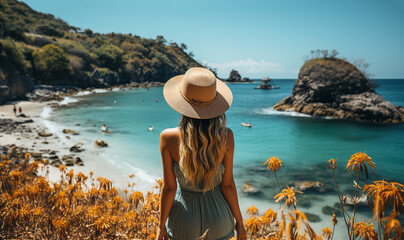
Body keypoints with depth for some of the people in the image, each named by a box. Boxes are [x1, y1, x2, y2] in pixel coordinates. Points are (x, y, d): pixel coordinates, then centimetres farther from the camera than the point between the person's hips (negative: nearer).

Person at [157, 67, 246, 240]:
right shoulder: (226, 137, -21)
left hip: (184, 215, 0)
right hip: (217, 213, 1)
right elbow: (228, 184, -12)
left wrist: (161, 226, 2)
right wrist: (239, 221, 5)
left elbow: (169, 188, -15)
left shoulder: (168, 138, -23)